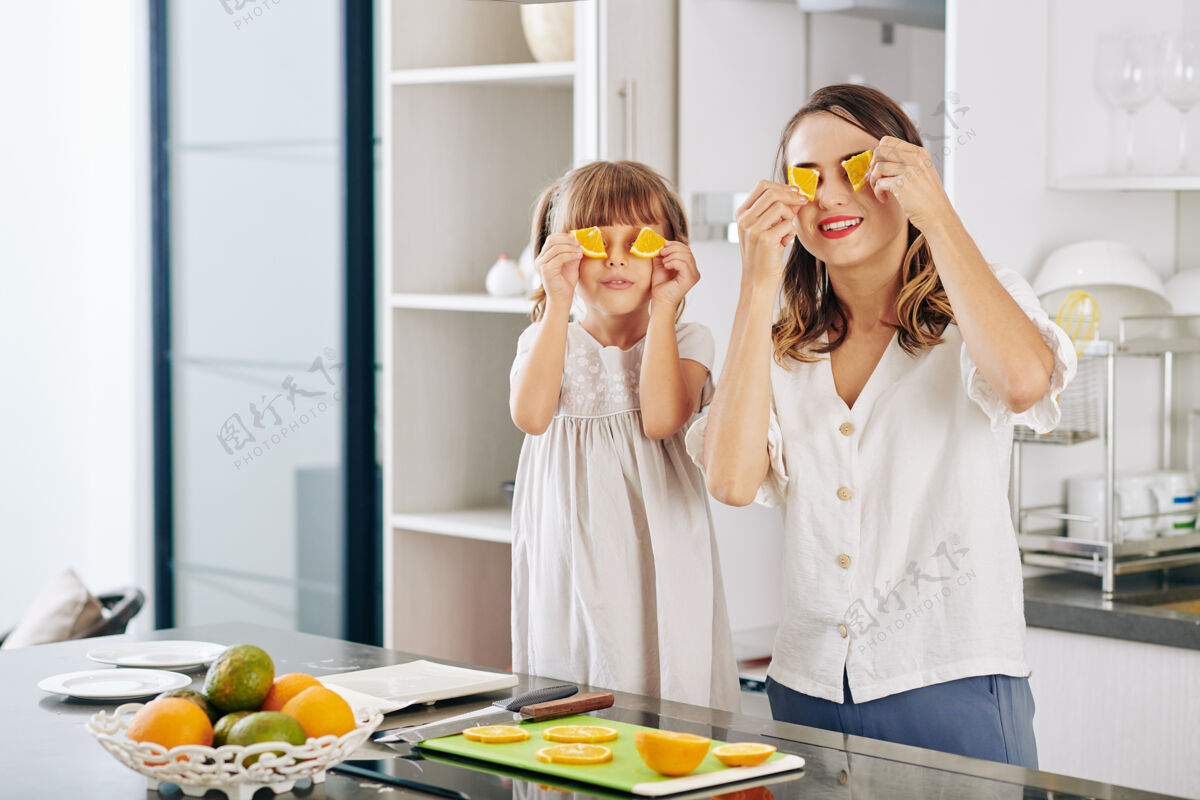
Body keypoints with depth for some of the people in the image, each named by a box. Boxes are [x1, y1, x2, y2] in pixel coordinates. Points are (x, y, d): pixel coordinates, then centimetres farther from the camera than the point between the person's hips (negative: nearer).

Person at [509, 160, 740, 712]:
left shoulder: (686, 340, 4)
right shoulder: (546, 340, 7)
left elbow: (661, 419, -15)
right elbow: (531, 415, -14)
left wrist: (663, 305, -11)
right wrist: (559, 303, -15)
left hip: (659, 558, -1)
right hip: (572, 560, 1)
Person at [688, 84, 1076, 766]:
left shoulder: (976, 310, 0)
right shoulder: (784, 346, 10)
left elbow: (1025, 381, -24)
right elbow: (732, 480, -8)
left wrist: (938, 215, -15)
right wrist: (759, 282, -7)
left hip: (951, 688, -3)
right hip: (808, 691, 3)